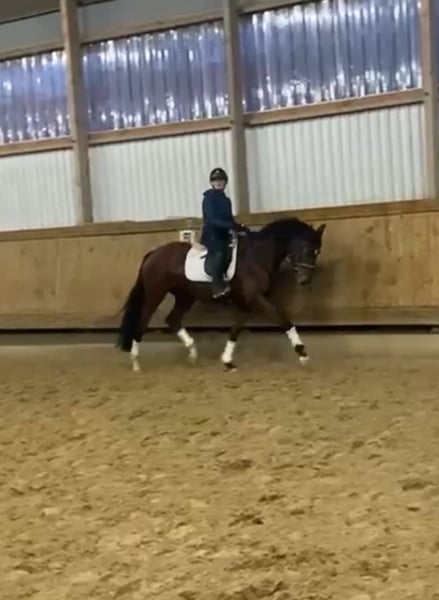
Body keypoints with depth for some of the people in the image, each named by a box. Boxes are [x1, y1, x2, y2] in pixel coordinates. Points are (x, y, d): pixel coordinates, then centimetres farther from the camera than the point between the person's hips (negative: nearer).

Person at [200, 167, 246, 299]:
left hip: (223, 235, 9)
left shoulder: (226, 200, 16)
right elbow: (212, 219, -18)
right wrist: (231, 225, -27)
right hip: (211, 234, -9)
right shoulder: (209, 198, -7)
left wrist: (239, 227, 0)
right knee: (219, 253, -33)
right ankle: (218, 287, -41)